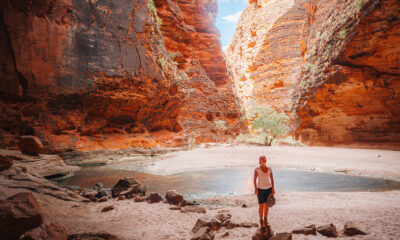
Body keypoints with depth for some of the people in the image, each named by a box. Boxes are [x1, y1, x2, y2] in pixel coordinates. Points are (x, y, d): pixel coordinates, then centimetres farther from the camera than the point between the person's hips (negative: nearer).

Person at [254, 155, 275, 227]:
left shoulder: (269, 169, 3)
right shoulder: (257, 169, -7)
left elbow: (272, 179, 5)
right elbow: (254, 179, -9)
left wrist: (273, 189, -1)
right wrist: (255, 188, -18)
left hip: (268, 188, 3)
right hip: (260, 189, -3)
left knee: (266, 205, 8)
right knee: (261, 205, -2)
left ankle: (265, 221, 21)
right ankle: (261, 221, 14)